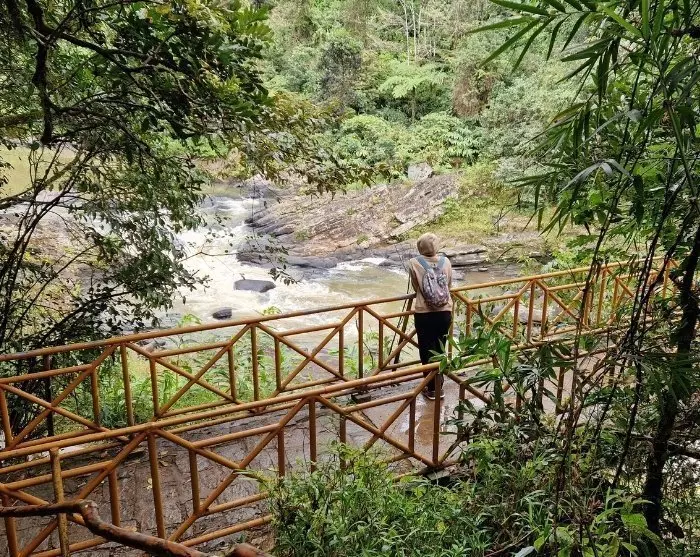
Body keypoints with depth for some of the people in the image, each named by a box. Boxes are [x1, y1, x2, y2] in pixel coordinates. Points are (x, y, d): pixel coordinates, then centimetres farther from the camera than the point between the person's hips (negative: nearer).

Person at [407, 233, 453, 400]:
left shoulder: (414, 263, -6)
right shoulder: (446, 261, 1)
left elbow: (415, 287, 4)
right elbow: (449, 285, 12)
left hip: (424, 314, -3)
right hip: (445, 312, 3)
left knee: (427, 352, 10)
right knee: (440, 350, 16)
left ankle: (431, 388, 17)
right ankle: (439, 387, 26)